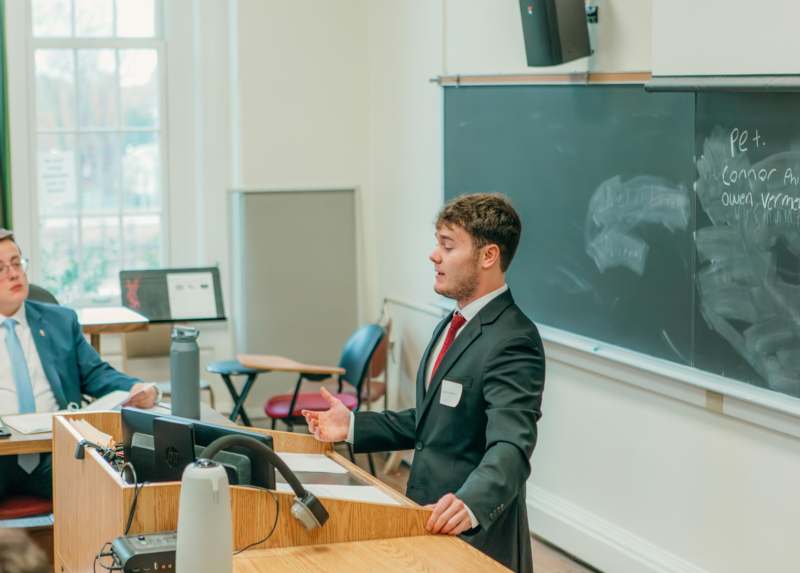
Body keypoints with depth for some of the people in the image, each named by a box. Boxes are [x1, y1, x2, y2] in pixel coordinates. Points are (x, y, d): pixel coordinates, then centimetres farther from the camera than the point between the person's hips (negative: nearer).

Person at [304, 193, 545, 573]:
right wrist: (353, 426, 7)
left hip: (475, 539, -8)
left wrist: (470, 504, -47)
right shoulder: (454, 325, 10)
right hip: (428, 523, 9)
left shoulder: (512, 342, -20)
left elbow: (509, 447, -31)